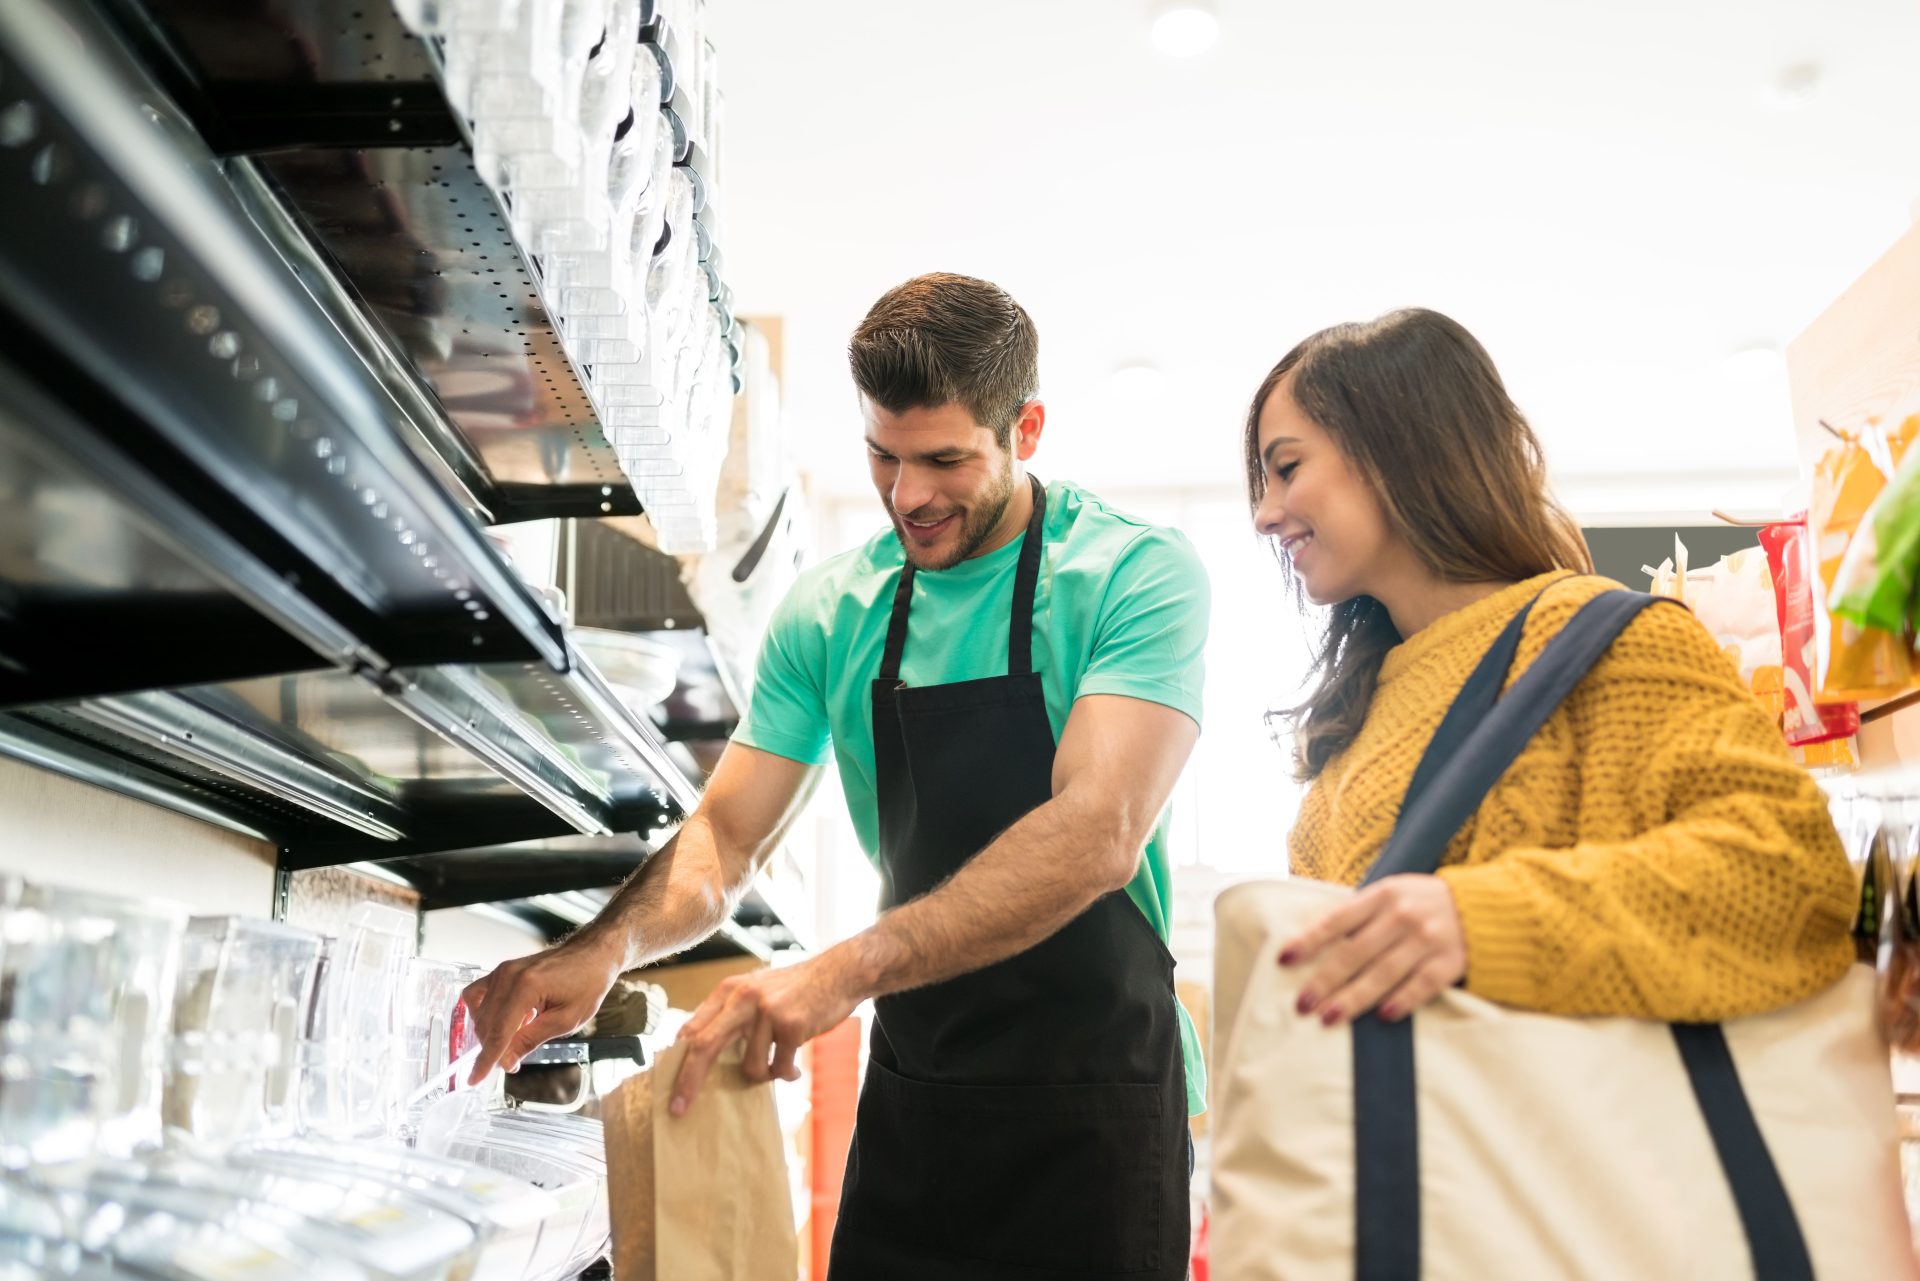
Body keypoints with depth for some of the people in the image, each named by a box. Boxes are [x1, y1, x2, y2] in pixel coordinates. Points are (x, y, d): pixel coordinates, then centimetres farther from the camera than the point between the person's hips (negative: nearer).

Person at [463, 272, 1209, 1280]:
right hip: (910, 1095, 4)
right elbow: (726, 836, 3)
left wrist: (847, 969, -34)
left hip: (1093, 1096, -4)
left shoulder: (1138, 574, -12)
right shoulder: (830, 611, 3)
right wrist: (606, 947, -18)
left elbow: (1098, 836, -25)